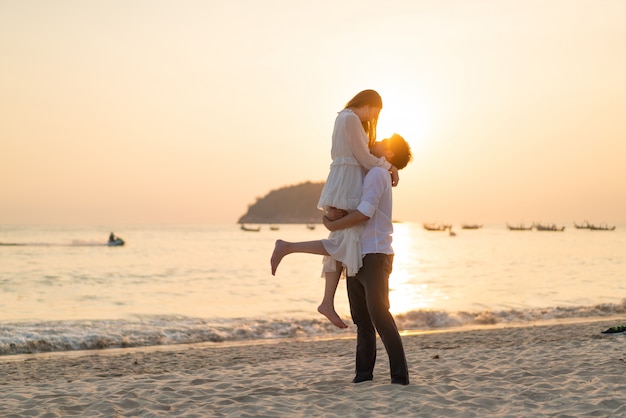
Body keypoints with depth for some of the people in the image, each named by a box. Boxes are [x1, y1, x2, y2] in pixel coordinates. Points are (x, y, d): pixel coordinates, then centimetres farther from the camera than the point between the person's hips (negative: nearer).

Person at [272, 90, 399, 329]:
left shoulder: (344, 118, 21)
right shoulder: (352, 119, -9)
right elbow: (363, 157, -10)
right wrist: (389, 167, 4)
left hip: (344, 183, 10)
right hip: (347, 184, -10)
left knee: (342, 244, 4)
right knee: (344, 244, -13)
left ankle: (328, 303, 0)